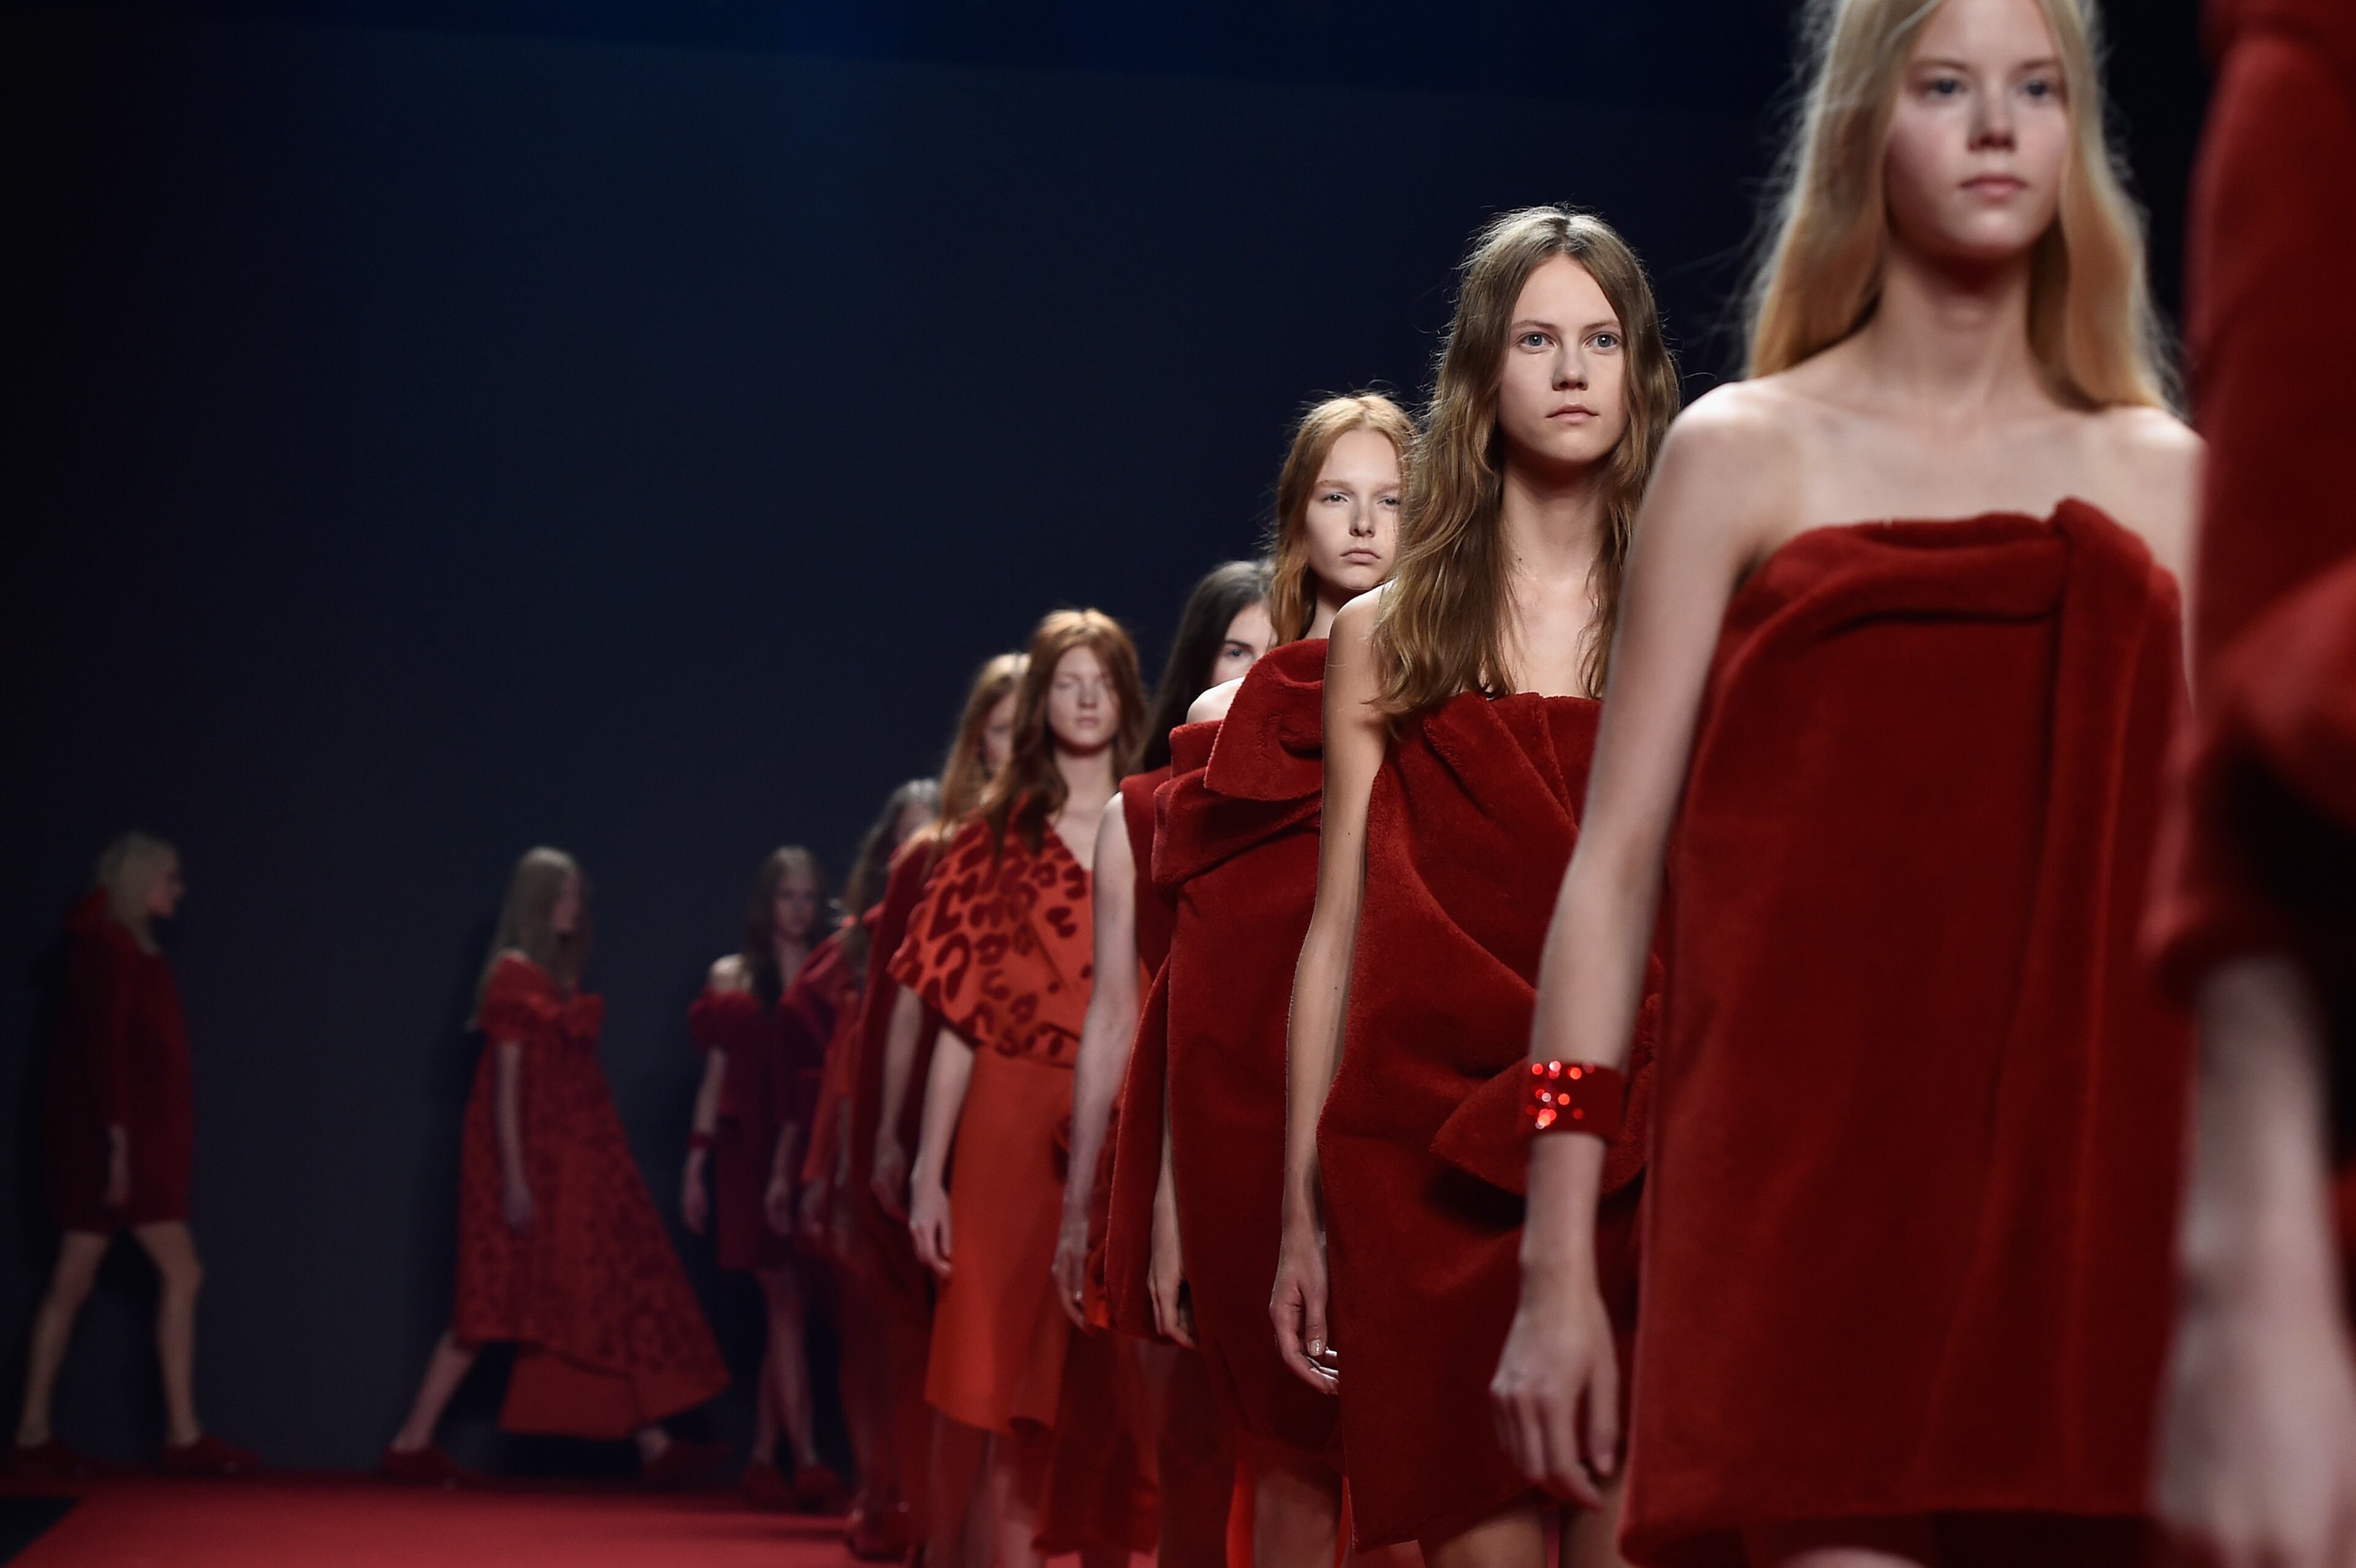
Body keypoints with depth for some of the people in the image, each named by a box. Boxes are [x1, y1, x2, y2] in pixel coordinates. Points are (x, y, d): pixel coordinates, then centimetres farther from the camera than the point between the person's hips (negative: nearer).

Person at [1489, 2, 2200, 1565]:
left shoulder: (2163, 477, 16)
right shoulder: (1745, 454, 9)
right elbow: (1614, 863, 5)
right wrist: (1557, 1263, -2)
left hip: (2089, 1198, 3)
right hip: (1807, 1187, -2)